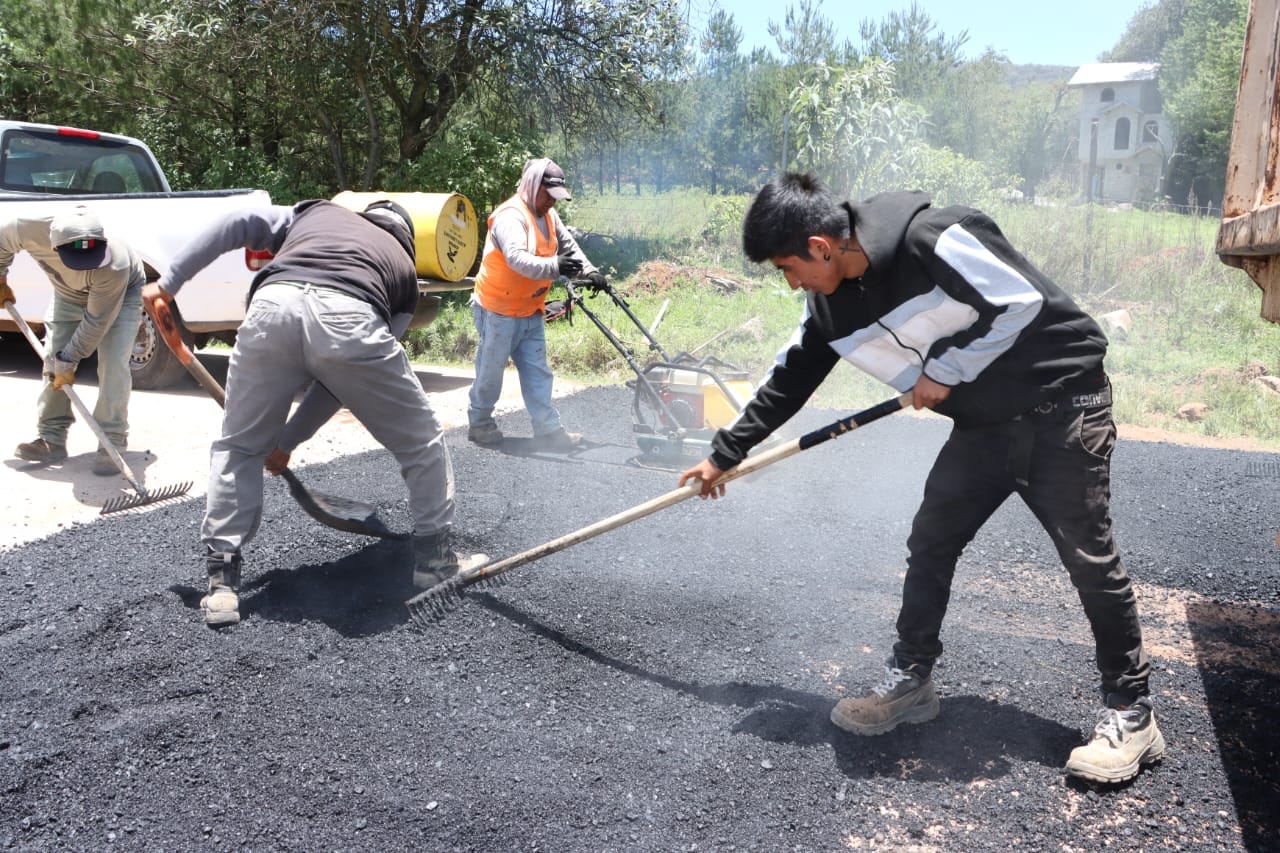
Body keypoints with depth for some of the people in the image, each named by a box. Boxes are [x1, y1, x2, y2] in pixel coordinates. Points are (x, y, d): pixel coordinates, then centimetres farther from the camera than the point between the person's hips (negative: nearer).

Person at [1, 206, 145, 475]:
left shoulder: (114, 267, -43)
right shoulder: (30, 230, -34)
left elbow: (96, 322, -32)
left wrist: (68, 361, -25)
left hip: (122, 294, -4)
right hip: (69, 294, 5)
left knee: (113, 366, -17)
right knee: (53, 360, -3)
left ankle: (112, 442, -10)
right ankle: (52, 438, 5)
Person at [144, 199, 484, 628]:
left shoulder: (316, 212, 39)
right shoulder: (404, 270, 33)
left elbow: (235, 223, 20)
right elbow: (349, 377, 27)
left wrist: (168, 282, 24)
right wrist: (289, 439, 33)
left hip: (272, 304, 2)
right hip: (349, 318, -1)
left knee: (238, 447, 23)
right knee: (421, 442, 21)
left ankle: (222, 579, 22)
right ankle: (435, 557, 30)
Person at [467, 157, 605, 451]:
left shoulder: (549, 216, 9)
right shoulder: (510, 216, -21)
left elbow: (569, 245, 13)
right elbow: (517, 258, -36)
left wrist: (589, 272, -6)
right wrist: (553, 267, -51)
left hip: (531, 311, 8)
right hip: (498, 310, -8)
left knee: (537, 372, 6)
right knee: (491, 370, 4)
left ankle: (548, 430, 9)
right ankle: (479, 424, 23)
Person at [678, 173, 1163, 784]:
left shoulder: (933, 238, -26)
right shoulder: (829, 304, -3)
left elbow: (1022, 302, -21)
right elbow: (789, 379, 7)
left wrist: (944, 370, -16)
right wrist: (724, 453, 13)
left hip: (1058, 404, -7)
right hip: (981, 423, 7)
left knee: (1089, 557, -2)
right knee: (929, 544, 6)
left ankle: (1130, 712, 14)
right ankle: (909, 680, 22)